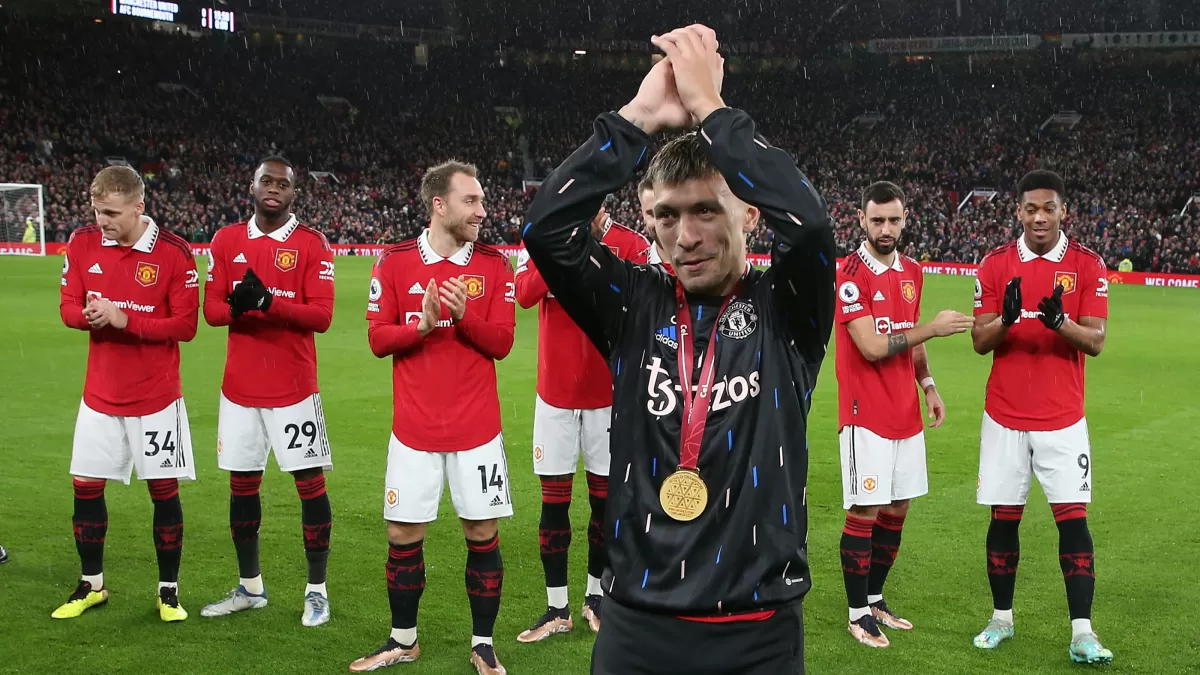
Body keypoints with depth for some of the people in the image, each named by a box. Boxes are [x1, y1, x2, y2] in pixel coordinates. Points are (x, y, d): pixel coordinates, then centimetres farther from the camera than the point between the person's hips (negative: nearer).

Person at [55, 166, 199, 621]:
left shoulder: (174, 253, -14)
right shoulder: (82, 243, -2)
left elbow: (185, 324, -14)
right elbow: (68, 307, 3)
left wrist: (125, 319, -23)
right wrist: (89, 314, -20)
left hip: (156, 397, -4)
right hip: (100, 395, 4)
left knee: (163, 490, 2)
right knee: (86, 486, 8)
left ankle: (168, 591, 17)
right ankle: (91, 585, 26)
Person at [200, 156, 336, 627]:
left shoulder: (312, 245, -4)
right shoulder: (227, 241, 8)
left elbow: (321, 316, -11)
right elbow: (210, 309, 4)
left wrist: (268, 302, -25)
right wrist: (236, 306, -19)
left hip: (294, 388, -4)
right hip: (240, 388, 4)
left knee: (310, 483, -2)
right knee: (242, 485, 11)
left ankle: (317, 590, 11)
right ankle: (249, 587, 27)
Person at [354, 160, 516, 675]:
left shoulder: (494, 265, 0)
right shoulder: (394, 262, -1)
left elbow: (501, 342, -3)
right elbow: (377, 338, -2)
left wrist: (465, 315, -20)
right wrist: (422, 325, -19)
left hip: (477, 427, 0)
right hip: (414, 428, 0)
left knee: (482, 534, 4)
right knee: (403, 535, 7)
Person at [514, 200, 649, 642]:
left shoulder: (630, 245, -6)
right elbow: (524, 294, -19)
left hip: (608, 394, -1)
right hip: (555, 394, 1)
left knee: (604, 498, 10)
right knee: (553, 501, 5)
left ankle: (595, 596, 29)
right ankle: (557, 609, 16)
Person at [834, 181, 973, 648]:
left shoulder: (912, 272, 10)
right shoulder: (851, 273, -14)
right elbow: (873, 347, -19)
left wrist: (928, 386, 10)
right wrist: (933, 328, -16)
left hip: (906, 415, 7)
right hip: (866, 416, -7)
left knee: (897, 510, 13)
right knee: (865, 513, -2)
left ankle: (875, 600, 27)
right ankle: (858, 613, 11)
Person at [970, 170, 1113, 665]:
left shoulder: (1087, 265, 0)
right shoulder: (996, 265, 2)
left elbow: (1096, 341, -7)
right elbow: (980, 341, -1)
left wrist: (1060, 322, -27)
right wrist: (1007, 318, -22)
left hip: (1063, 418, -1)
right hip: (1005, 417, 1)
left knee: (1073, 517, -5)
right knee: (1003, 517, 6)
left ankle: (1082, 633, 0)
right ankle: (1001, 617, 21)